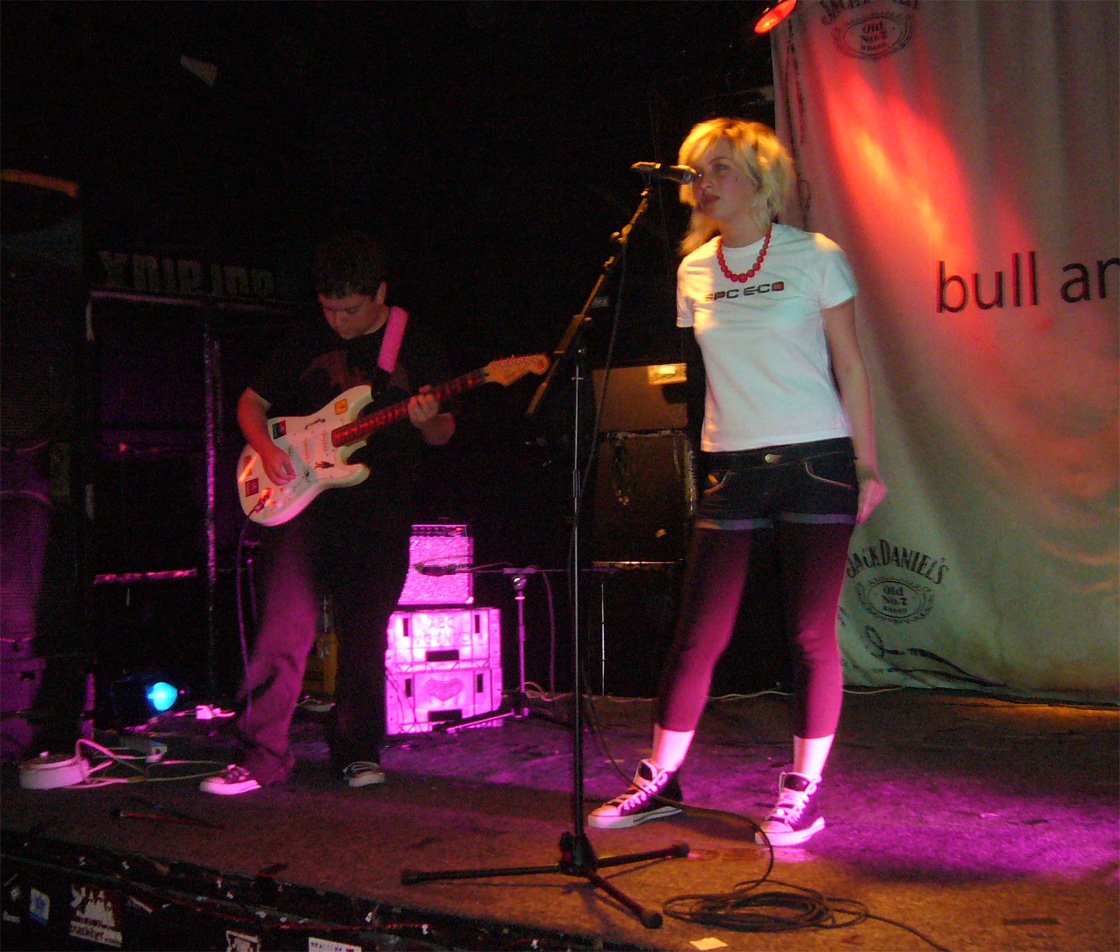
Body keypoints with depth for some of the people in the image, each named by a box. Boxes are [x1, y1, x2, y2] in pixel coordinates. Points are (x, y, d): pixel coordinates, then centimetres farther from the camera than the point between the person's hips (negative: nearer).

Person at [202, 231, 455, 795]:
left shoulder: (416, 347, 5)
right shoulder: (304, 343, 7)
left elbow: (443, 433, 8)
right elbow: (252, 402, 14)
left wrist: (428, 422, -16)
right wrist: (266, 448, -5)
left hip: (379, 513, 0)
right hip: (302, 498, 0)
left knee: (365, 636, 5)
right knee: (286, 627, -10)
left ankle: (356, 750, 20)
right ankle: (262, 755, -2)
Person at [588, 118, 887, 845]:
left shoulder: (816, 257, 0)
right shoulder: (694, 270, 10)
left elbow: (850, 366, 1)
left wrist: (867, 464, -3)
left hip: (816, 461, -3)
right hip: (733, 470, 3)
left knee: (812, 634, 0)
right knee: (698, 635, 4)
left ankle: (803, 793, 13)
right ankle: (661, 782, 18)